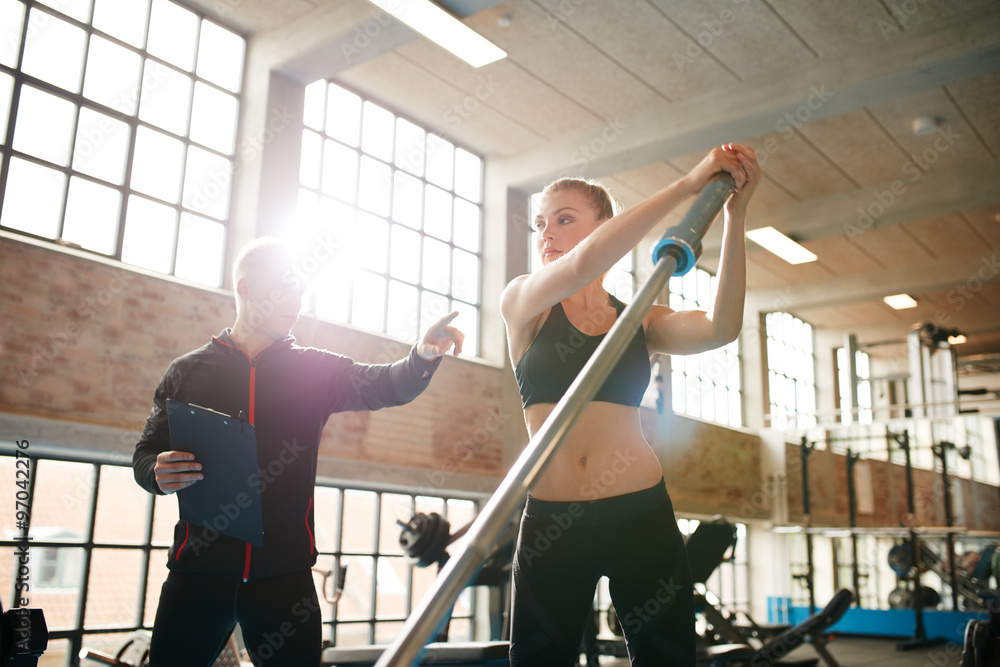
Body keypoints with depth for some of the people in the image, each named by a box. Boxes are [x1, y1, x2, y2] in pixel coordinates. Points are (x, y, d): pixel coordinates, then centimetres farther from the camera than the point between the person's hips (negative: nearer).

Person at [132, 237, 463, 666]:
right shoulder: (187, 372, 8)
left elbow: (388, 386, -5)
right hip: (199, 567, 0)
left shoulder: (316, 371, 8)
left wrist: (423, 356, -26)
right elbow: (145, 454, 12)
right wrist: (158, 474, -12)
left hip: (285, 575, 0)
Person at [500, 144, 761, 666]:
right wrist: (687, 184, -17)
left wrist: (736, 215, -19)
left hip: (641, 513, 2)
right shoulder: (522, 302, 3)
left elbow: (720, 329, -10)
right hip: (550, 523, -1)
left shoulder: (639, 322, 9)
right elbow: (581, 266, -18)